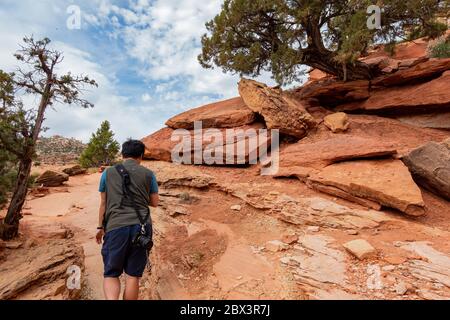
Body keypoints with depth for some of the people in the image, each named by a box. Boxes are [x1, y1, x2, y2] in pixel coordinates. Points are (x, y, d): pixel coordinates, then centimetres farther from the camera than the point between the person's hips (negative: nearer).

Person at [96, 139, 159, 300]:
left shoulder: (108, 172, 8)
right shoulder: (148, 174, 6)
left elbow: (103, 203, 11)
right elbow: (155, 202, 11)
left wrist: (100, 227, 21)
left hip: (116, 227, 0)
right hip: (141, 227, 0)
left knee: (111, 274, 12)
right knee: (132, 276, 10)